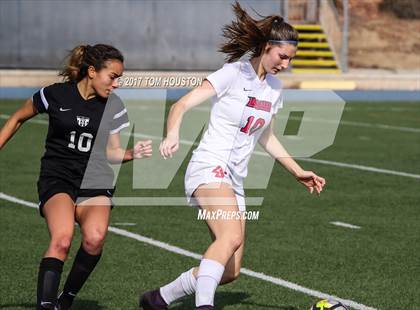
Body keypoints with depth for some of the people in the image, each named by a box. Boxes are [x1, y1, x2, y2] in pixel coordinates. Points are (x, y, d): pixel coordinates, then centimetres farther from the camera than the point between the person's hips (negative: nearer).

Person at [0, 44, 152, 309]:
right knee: (62, 239, -31)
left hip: (96, 181, 2)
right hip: (57, 179, -2)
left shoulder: (114, 106, 3)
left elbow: (112, 152, 9)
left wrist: (133, 154, -11)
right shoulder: (55, 95, -4)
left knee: (95, 238, -27)